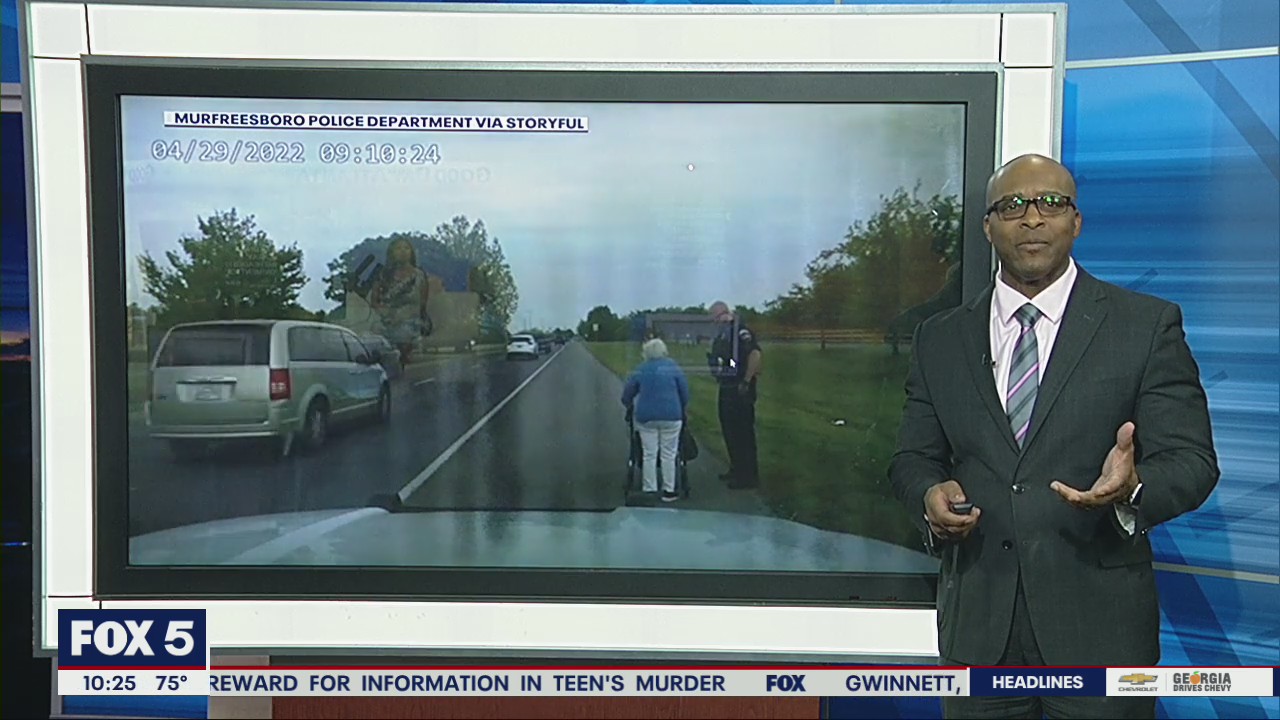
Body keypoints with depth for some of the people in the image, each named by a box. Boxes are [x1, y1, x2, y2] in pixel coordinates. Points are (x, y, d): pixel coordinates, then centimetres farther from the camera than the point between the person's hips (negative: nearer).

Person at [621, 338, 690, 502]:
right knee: (668, 454, 4)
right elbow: (684, 391, 3)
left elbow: (627, 393, 10)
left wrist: (631, 408, 28)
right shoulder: (673, 367, 2)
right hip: (671, 416, -2)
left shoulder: (640, 370, 7)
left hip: (646, 416, 2)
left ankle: (649, 490, 9)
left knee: (649, 454, 7)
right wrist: (684, 409, 18)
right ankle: (669, 490, 8)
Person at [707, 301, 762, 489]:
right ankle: (737, 469, 28)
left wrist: (746, 382, -24)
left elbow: (755, 354, -26)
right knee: (729, 430, 17)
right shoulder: (721, 334, 14)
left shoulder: (741, 331, -15)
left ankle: (749, 475, 1)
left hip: (740, 390, -10)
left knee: (743, 432, -5)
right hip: (726, 389, 10)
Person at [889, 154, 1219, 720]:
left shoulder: (1147, 325, -1)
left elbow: (1190, 459, -5)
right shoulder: (940, 339, 7)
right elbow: (913, 457, 10)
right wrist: (929, 495, -13)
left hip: (1098, 622, -2)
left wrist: (1133, 488, -26)